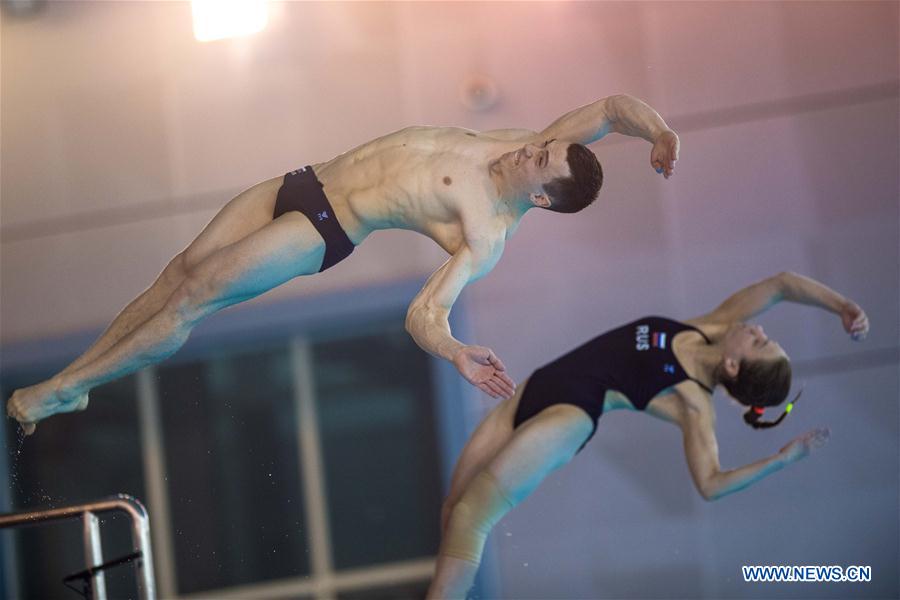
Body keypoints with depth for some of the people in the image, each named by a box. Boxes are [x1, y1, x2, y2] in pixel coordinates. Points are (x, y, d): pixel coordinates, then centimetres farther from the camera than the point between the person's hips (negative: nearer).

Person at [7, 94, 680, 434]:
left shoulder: (487, 237, -22)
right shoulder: (527, 144, -4)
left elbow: (424, 314, -29)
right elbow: (615, 106, -2)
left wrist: (457, 353, -48)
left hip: (323, 231, -8)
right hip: (306, 182, 8)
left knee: (191, 297, -9)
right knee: (183, 268, 6)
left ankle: (61, 391, 5)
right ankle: (75, 375, 17)